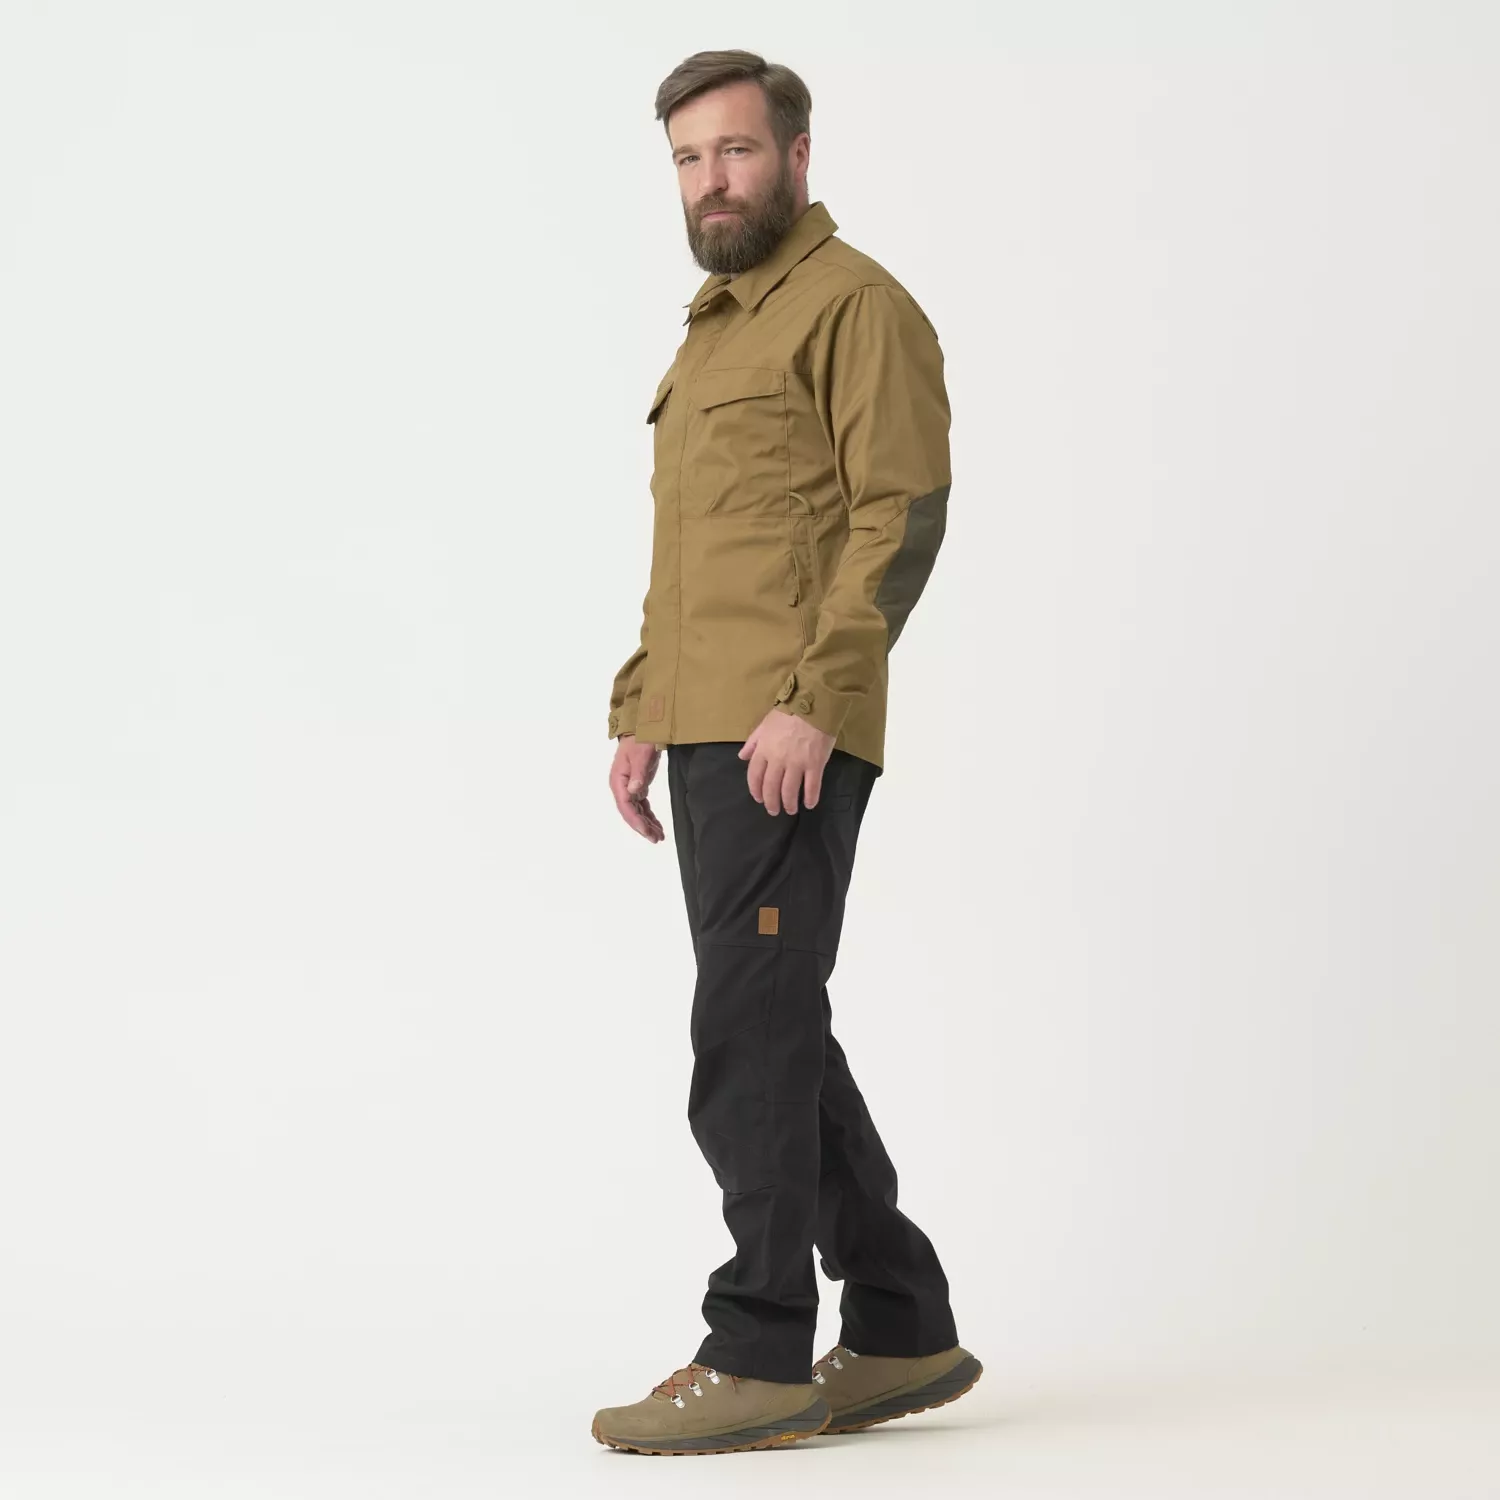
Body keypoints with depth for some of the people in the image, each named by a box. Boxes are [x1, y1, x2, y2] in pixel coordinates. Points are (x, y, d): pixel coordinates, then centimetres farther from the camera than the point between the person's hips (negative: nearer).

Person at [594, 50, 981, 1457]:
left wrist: (812, 701, -22)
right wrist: (641, 711, 16)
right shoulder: (715, 329, 24)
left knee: (752, 1037, -10)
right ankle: (902, 1334, 19)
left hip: (788, 742, -10)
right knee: (775, 1037, 11)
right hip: (709, 738, 10)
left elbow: (904, 512, -14)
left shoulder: (857, 304, -4)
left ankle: (758, 1358, -5)